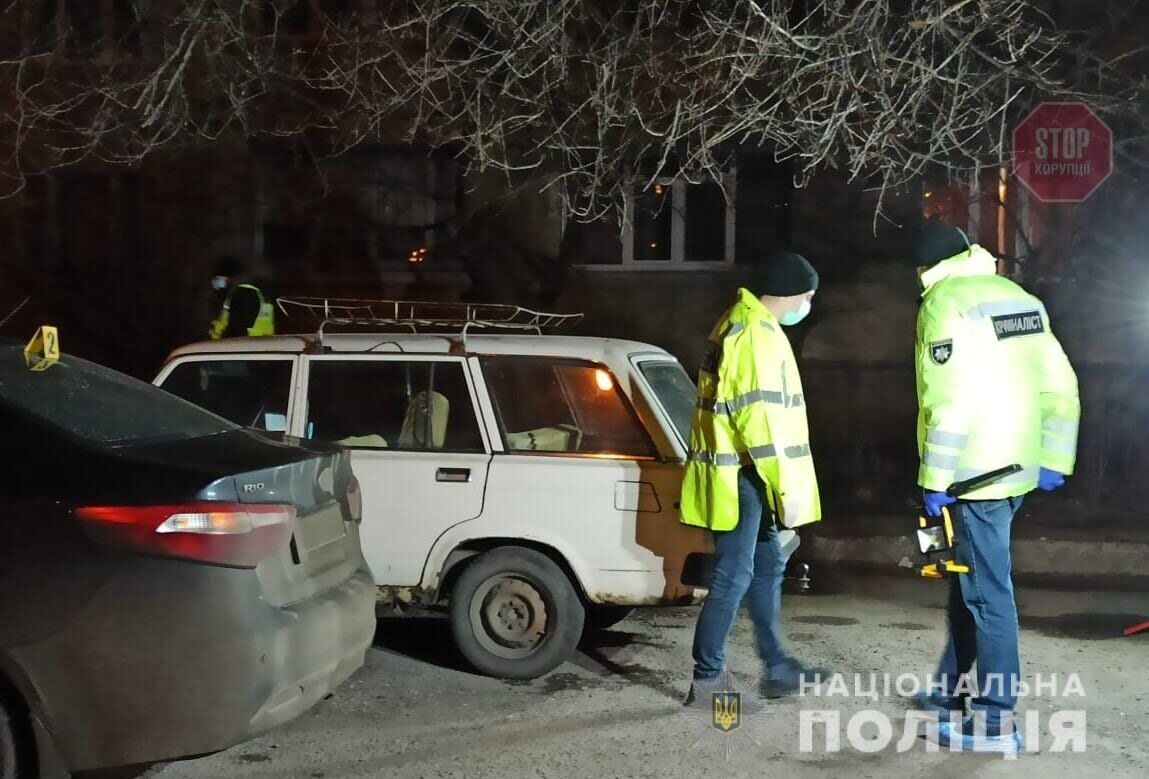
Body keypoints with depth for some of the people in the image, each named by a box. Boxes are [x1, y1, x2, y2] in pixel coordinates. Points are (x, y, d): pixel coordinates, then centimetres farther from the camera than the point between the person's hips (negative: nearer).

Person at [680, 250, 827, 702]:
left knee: (767, 568, 17)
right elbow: (758, 415, -23)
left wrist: (777, 483, 24)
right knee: (734, 576, -7)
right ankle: (706, 680, -2)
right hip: (742, 476, -11)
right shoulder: (756, 331, -16)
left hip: (744, 473, 11)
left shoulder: (742, 324, 18)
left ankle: (776, 665, 26)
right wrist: (786, 487, -22)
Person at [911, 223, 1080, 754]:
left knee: (987, 592, -5)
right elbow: (1059, 386, 10)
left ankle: (996, 721, 0)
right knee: (972, 580, 20)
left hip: (976, 472, -8)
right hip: (1016, 468, 8)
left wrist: (934, 479, -14)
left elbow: (949, 402, -19)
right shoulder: (1020, 297, 14)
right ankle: (955, 688, 32)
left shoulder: (945, 303, -10)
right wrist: (1052, 460, 13)